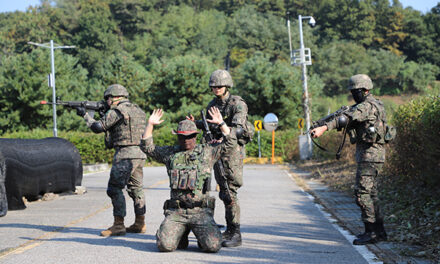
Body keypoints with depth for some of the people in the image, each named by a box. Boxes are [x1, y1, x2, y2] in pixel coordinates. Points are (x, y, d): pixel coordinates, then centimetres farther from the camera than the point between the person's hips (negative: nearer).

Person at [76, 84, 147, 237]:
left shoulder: (116, 111, -9)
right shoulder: (137, 110, 17)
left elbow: (97, 127, -8)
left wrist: (85, 115, 7)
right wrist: (105, 115, 19)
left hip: (125, 155, -9)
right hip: (140, 155, 9)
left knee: (114, 188, -5)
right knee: (136, 189, 14)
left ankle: (118, 225, -8)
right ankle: (140, 224, 17)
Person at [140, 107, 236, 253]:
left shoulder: (207, 151, 11)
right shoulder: (170, 153, 15)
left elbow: (230, 143, 4)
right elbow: (147, 147, 16)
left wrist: (221, 123, -6)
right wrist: (150, 124, 7)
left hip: (201, 211, -1)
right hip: (176, 212, 1)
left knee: (213, 246, -21)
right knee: (165, 245, -21)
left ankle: (202, 235, 14)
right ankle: (181, 233, 12)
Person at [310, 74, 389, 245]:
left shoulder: (367, 106, -15)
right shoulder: (373, 104, 18)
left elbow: (347, 118, -28)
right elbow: (353, 117, 16)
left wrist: (324, 128, -38)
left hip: (369, 156, -10)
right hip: (372, 155, 10)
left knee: (362, 192, -9)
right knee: (370, 192, 14)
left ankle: (371, 232, -8)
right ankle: (378, 231, 19)